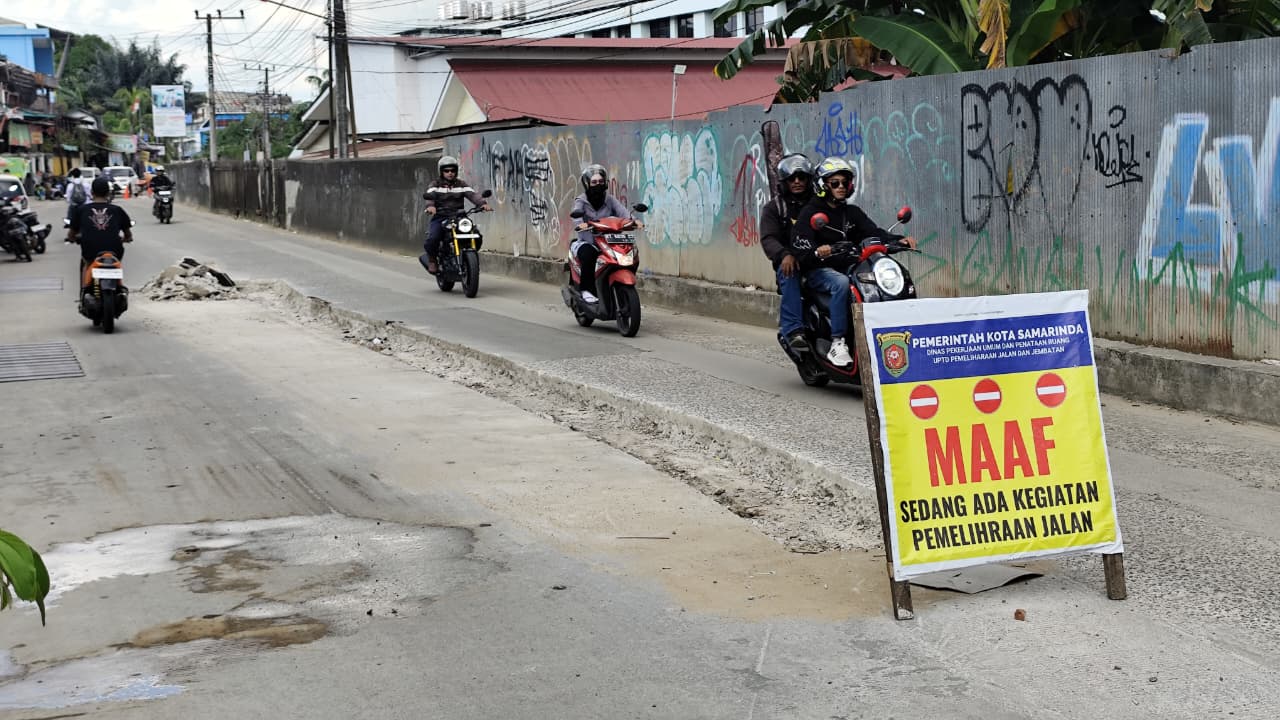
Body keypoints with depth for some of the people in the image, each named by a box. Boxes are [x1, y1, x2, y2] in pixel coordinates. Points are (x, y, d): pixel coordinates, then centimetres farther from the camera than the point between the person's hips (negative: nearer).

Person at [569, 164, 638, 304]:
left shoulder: (609, 199, 10)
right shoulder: (581, 201, 1)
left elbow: (621, 210, -8)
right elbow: (576, 212, -21)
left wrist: (633, 219, -30)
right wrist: (580, 223, -45)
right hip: (587, 242, -3)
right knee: (588, 254, -36)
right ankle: (586, 290, -25)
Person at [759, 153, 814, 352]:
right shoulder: (774, 208, 14)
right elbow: (768, 239, -2)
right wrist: (784, 254, -25)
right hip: (790, 262, -2)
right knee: (789, 274, -38)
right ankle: (793, 330, -43)